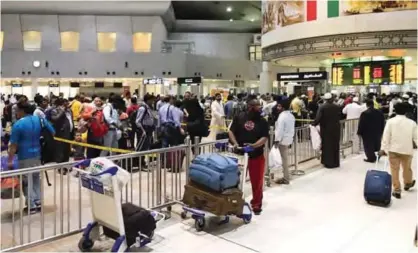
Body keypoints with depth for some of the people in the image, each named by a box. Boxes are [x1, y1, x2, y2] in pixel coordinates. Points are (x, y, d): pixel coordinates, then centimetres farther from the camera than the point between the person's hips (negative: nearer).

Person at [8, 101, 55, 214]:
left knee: (27, 181, 6)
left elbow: (14, 145, -14)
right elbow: (53, 133, 7)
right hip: (38, 154, 5)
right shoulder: (40, 120, 1)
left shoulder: (18, 124, -14)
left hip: (25, 157, -5)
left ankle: (32, 206, 10)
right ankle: (38, 202, 21)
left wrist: (10, 160, -10)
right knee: (36, 178, 18)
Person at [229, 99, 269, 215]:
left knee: (257, 181, 6)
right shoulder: (239, 118, -1)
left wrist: (254, 145, -23)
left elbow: (265, 138, -7)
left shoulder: (262, 121, 0)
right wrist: (235, 143, -16)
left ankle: (256, 204, 23)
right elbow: (231, 131, 0)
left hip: (257, 155, 0)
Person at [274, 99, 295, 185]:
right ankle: (286, 176, 24)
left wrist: (277, 140, -19)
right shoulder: (291, 115, 10)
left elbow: (280, 130, -22)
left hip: (283, 140, -9)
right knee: (285, 158, 16)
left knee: (284, 159, -3)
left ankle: (286, 178, 3)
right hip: (289, 139, 9)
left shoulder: (282, 116, -19)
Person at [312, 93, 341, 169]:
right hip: (335, 129, 3)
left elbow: (318, 118, -18)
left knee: (327, 146, 6)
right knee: (335, 146, 13)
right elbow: (339, 117, 3)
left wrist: (314, 124, -3)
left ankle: (328, 163, 10)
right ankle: (335, 162, 21)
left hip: (326, 129, -3)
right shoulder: (337, 107, -2)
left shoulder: (322, 107, -13)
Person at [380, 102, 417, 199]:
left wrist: (383, 149, -6)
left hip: (393, 149, -2)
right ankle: (408, 184, 44)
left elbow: (386, 136, -10)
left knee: (394, 170, 5)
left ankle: (397, 190, 5)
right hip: (407, 150, 2)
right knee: (407, 168, 22)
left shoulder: (390, 121, -8)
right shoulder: (412, 123, -4)